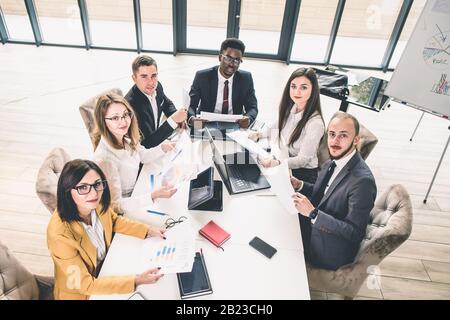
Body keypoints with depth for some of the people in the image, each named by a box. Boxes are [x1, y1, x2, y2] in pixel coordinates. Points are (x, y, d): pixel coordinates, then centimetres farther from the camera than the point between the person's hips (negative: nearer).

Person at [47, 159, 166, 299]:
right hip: (80, 292, -4)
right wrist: (137, 281, -30)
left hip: (105, 266, 5)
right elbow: (85, 284, -26)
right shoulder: (60, 234, -34)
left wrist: (149, 230, -7)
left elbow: (115, 221, 4)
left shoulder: (97, 204, -19)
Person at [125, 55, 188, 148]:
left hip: (155, 134, 7)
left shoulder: (157, 86, -8)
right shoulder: (131, 104, -31)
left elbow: (167, 104, 14)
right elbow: (148, 143, -30)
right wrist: (173, 120, -33)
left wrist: (177, 117, -7)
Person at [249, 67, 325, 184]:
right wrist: (259, 134, -1)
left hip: (303, 173, -6)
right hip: (286, 161, 7)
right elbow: (277, 126, 16)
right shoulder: (289, 108, -5)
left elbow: (303, 159, -22)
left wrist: (276, 163, -37)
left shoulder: (315, 123, -26)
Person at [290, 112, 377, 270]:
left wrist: (312, 213, -32)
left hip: (329, 253, -7)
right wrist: (300, 185, -6)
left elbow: (354, 232, -26)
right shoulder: (331, 163, -2)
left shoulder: (363, 181, -28)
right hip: (313, 227, 7)